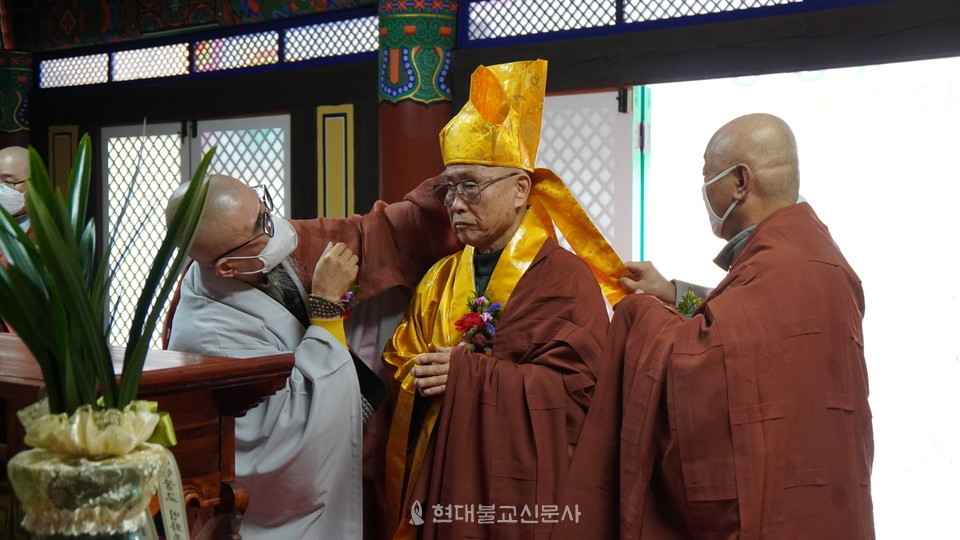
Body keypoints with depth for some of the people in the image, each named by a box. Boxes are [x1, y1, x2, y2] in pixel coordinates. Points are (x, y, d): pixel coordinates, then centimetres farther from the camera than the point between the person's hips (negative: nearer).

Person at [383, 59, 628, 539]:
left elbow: (577, 389, -18)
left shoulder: (564, 279, -9)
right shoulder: (438, 282, 11)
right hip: (440, 490, 5)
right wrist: (419, 378, -15)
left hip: (525, 496, -5)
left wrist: (467, 375, -18)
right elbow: (401, 369, 9)